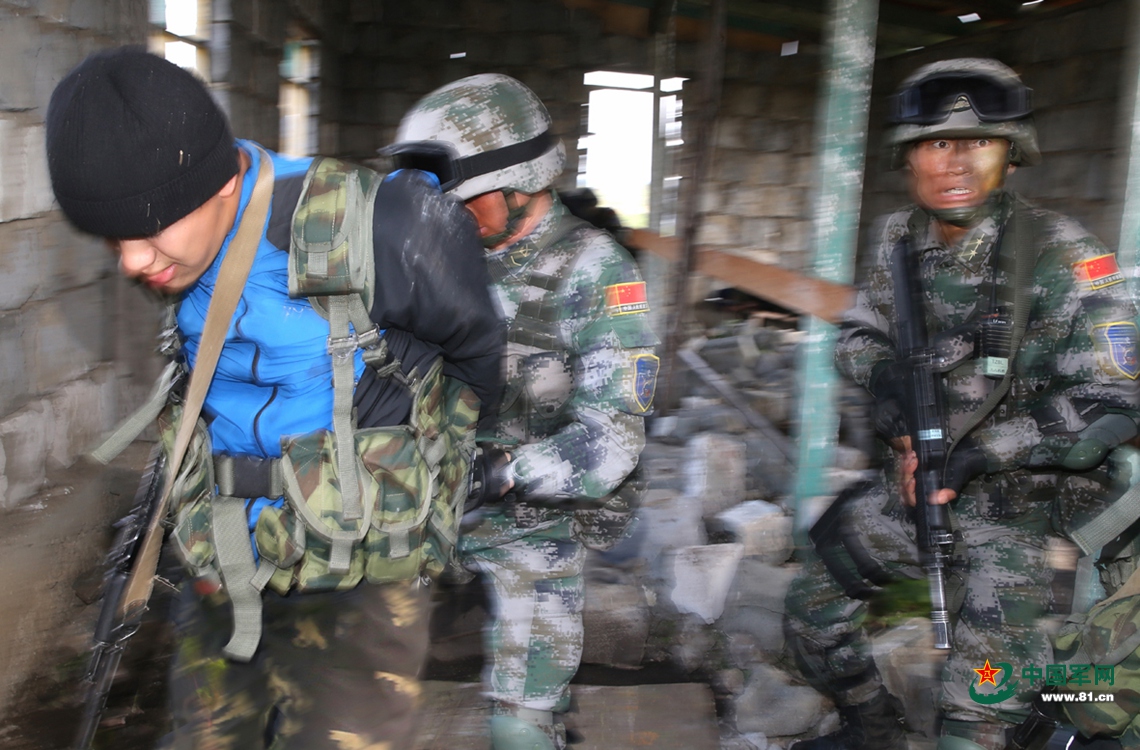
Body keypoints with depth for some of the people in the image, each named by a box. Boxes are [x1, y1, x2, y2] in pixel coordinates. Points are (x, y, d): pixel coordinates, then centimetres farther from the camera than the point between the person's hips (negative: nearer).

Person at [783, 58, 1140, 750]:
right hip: (908, 490, 6)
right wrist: (883, 375, -12)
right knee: (812, 603, 16)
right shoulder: (899, 240, -2)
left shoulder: (1059, 257, -19)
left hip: (1006, 512, -5)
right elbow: (858, 333, 11)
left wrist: (975, 453, -24)